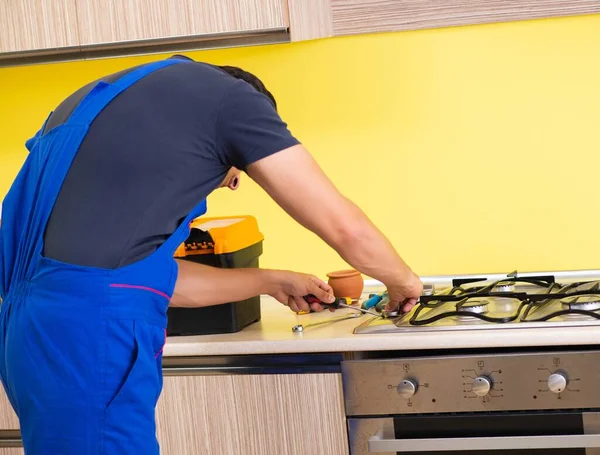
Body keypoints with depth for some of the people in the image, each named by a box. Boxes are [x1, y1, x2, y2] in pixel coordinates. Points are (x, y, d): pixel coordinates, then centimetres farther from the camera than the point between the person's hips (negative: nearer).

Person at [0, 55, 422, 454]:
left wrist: (270, 282, 38)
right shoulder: (229, 95, 3)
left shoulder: (109, 98, 26)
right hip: (87, 337, -9)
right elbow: (345, 228, 4)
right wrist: (402, 281, 25)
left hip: (42, 323, 9)